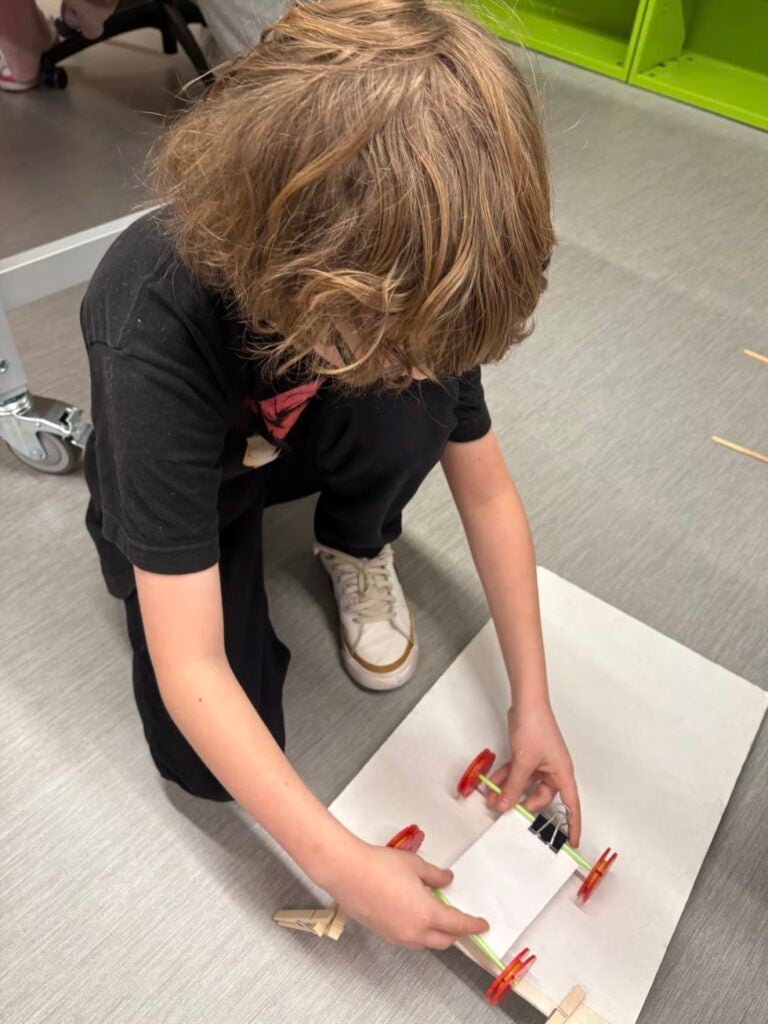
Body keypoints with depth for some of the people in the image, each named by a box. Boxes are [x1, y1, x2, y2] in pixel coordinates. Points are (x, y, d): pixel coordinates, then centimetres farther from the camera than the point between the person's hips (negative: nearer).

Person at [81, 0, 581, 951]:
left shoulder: (405, 281, -27)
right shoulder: (163, 331, -41)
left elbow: (487, 493, -15)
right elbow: (188, 670, -37)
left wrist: (532, 701, -15)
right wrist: (346, 867, -34)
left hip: (299, 441, 3)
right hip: (180, 477, -2)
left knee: (414, 400, -31)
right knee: (207, 762, -13)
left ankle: (355, 546, 3)